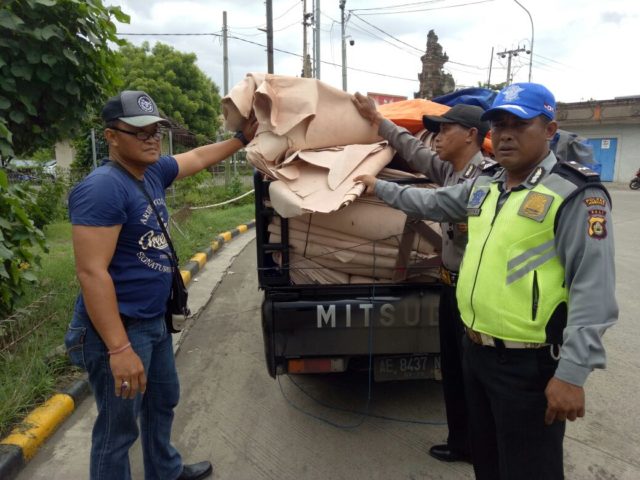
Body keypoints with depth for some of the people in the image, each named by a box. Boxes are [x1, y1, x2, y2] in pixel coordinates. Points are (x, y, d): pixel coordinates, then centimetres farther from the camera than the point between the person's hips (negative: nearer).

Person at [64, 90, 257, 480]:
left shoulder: (153, 172, 2)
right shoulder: (103, 188, -23)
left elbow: (198, 158, 22)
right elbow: (91, 272, -28)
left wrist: (242, 138, 21)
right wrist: (119, 349, -29)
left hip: (154, 321, 10)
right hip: (119, 329, -9)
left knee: (163, 402, 26)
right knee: (119, 428, 7)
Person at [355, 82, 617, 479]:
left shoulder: (576, 194, -14)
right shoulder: (483, 187, 9)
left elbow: (592, 290, -19)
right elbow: (429, 203, 26)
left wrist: (573, 372, -22)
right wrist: (380, 187, 32)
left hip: (529, 364, -7)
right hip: (475, 350, 8)